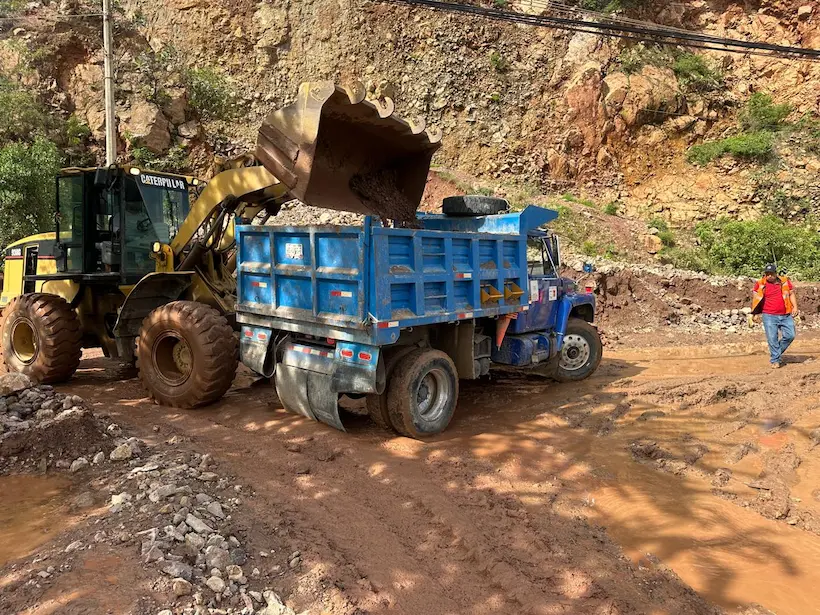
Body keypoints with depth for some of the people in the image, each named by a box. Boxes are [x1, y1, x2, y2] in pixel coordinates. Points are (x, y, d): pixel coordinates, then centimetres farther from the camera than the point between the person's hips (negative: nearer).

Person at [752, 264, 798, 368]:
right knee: (772, 339, -4)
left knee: (790, 335, 1)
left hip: (786, 315, 3)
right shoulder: (760, 284, 1)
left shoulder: (785, 281, 7)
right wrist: (756, 314, 3)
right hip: (769, 316, -2)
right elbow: (755, 298, 7)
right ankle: (775, 360, 5)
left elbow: (791, 294, 15)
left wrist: (795, 307, 2)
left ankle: (777, 352, 22)